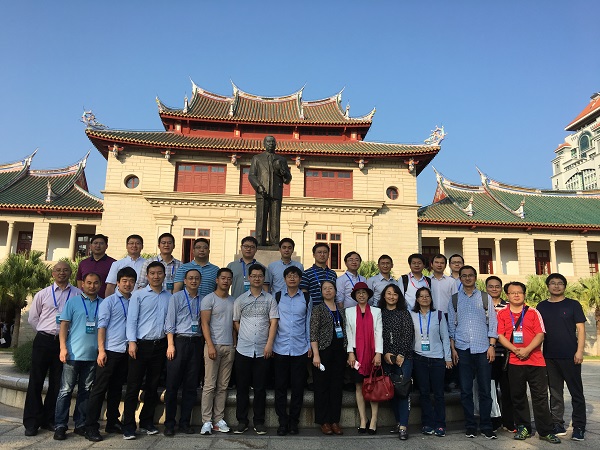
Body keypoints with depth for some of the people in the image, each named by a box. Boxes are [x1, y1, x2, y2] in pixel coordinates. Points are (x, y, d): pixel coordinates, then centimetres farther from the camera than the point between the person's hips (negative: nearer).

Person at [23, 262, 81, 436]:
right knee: (36, 381, 3)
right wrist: (45, 332, 8)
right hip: (43, 341, 1)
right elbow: (32, 318, 13)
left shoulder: (78, 294, 0)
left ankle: (49, 420, 21)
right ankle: (31, 422, 14)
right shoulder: (43, 294, 6)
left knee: (57, 383, 8)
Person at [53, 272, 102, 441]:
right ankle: (60, 426, 9)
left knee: (86, 391, 10)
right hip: (73, 354, -2)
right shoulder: (73, 302, 3)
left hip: (93, 355, 3)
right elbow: (64, 325, 0)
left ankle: (80, 425, 19)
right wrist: (63, 348, -9)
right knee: (66, 390, 1)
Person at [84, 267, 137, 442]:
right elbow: (101, 326, -7)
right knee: (100, 388, 1)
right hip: (110, 351, -5)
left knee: (116, 389, 15)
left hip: (125, 352, 5)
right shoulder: (109, 301, -4)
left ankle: (113, 422, 26)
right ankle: (91, 426, 9)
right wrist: (101, 351, -13)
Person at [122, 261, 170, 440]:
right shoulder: (138, 295, 0)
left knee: (152, 386, 12)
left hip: (160, 345, 3)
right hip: (141, 344, -3)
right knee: (133, 386, 0)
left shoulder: (169, 297, 8)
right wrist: (132, 342, -14)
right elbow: (131, 320, -5)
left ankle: (147, 422, 24)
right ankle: (128, 426, 9)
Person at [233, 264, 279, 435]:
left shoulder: (270, 299, 4)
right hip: (243, 350, 1)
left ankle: (259, 422, 17)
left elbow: (273, 322, -2)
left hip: (262, 351, -1)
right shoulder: (240, 299, 8)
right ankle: (242, 421, 19)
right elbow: (236, 322, 13)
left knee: (260, 387, 6)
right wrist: (245, 337, 4)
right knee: (242, 387, 7)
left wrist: (269, 344, -10)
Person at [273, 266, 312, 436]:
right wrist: (270, 344, 3)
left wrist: (310, 345, 7)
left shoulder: (306, 298, 6)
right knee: (280, 386, 4)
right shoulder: (277, 297, 4)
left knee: (298, 386, 5)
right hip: (280, 348, 0)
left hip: (300, 349, 0)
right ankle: (283, 422, 16)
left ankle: (293, 421, 19)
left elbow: (308, 322, 9)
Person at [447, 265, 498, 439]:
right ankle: (470, 426, 15)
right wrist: (453, 348, 2)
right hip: (462, 349, 1)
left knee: (485, 390, 2)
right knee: (465, 390, 5)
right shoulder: (455, 299, 9)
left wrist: (492, 346, -3)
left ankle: (486, 426, 14)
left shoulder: (485, 297, 7)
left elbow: (492, 323, 5)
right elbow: (451, 325, 9)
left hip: (483, 348, -1)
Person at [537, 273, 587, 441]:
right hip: (549, 357, 3)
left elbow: (580, 328, -2)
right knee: (555, 392, 10)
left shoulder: (573, 305, 2)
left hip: (570, 356, -3)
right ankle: (558, 425, 18)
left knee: (576, 392, 3)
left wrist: (579, 351, -10)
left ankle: (579, 427, 11)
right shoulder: (542, 307, 10)